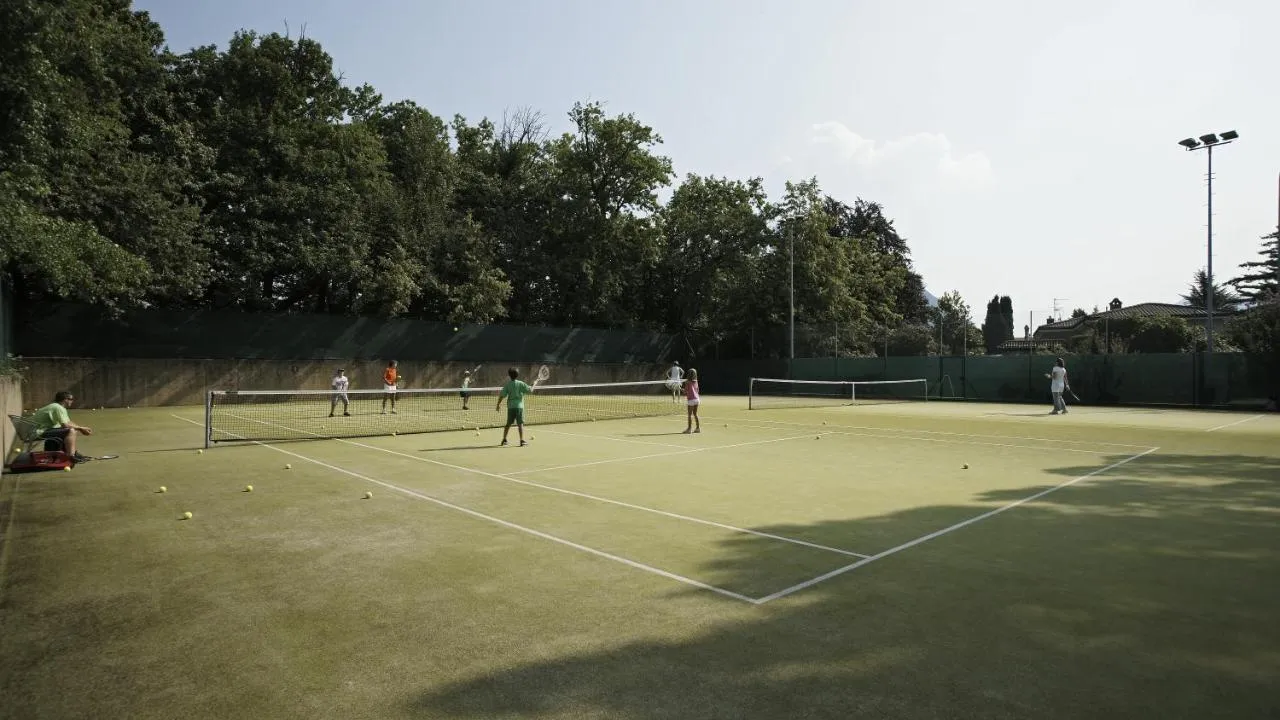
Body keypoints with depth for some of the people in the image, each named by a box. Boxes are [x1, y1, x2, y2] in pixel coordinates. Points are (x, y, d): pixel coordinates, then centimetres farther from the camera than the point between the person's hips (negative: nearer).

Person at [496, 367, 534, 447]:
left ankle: (504, 439, 22)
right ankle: (522, 440, -7)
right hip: (519, 406, -3)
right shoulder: (520, 383, -5)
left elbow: (501, 395, -1)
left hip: (510, 406, 3)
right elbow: (530, 390, -6)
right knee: (520, 424, -2)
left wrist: (498, 405, 8)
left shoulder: (507, 384, 2)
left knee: (508, 424, 15)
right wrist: (533, 387, 17)